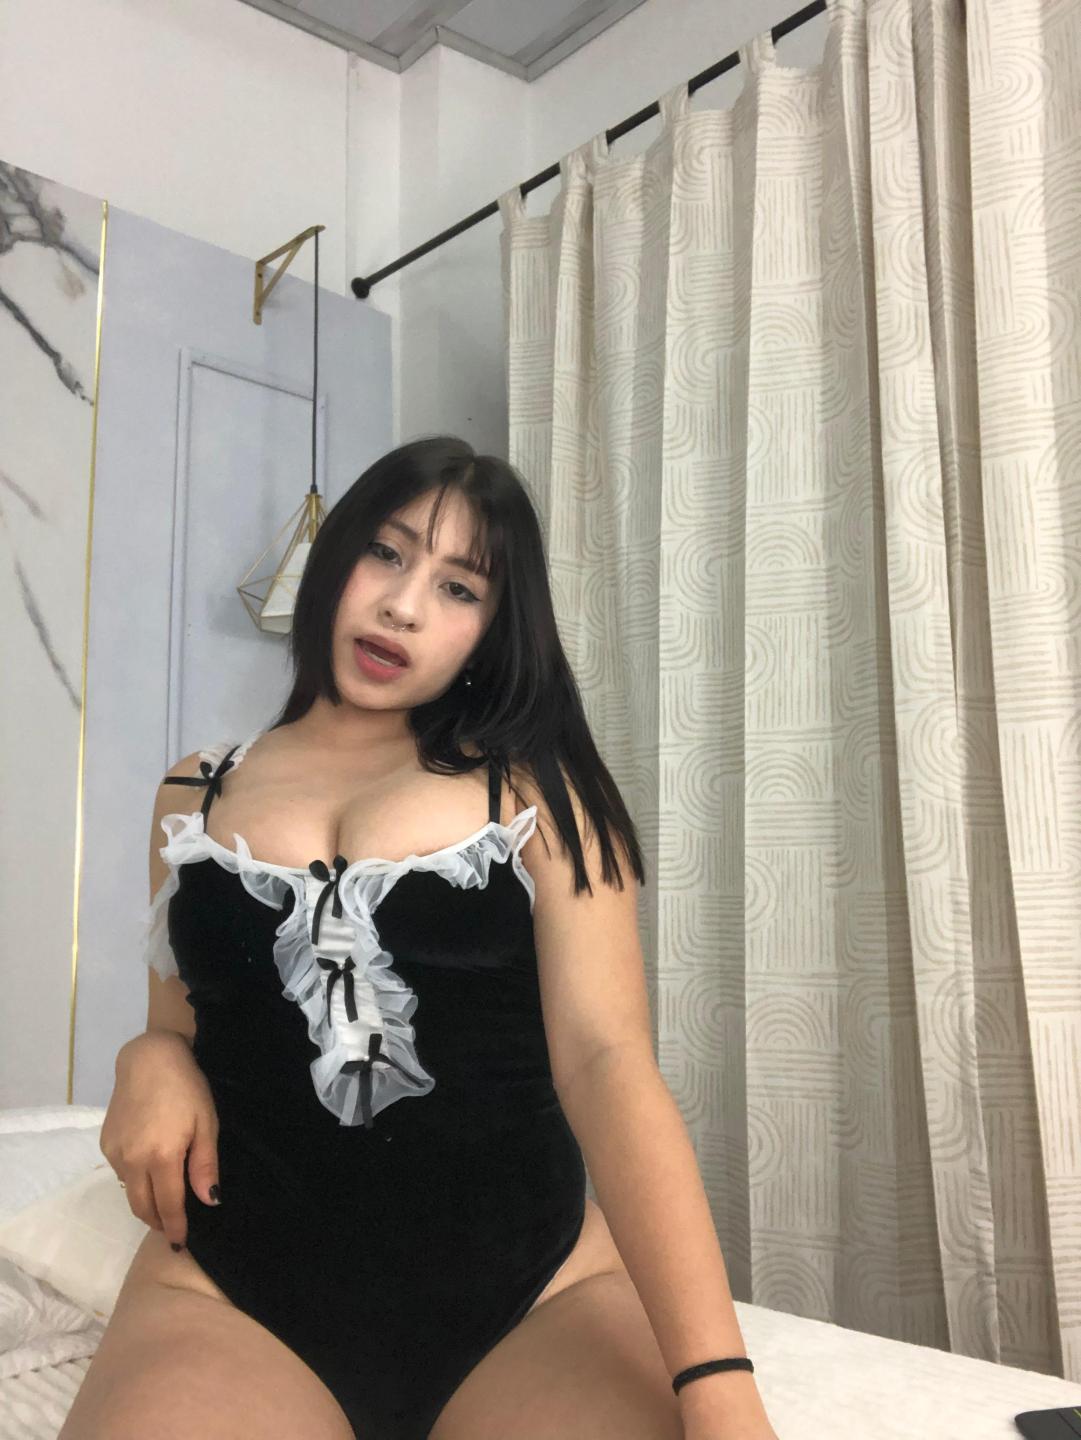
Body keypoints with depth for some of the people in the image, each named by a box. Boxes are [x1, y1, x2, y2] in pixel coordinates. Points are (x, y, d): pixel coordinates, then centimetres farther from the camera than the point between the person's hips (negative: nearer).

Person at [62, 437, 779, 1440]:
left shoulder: (538, 790, 3)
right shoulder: (195, 795, 11)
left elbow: (606, 1058, -10)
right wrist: (149, 1063, -4)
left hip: (535, 1290, -1)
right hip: (234, 1297, 2)